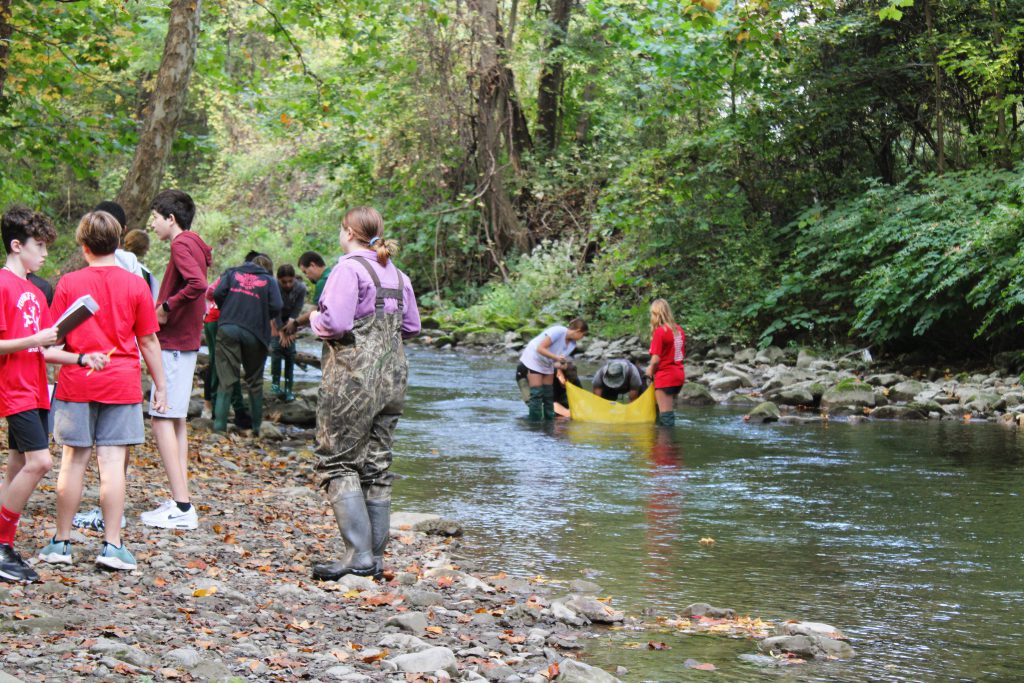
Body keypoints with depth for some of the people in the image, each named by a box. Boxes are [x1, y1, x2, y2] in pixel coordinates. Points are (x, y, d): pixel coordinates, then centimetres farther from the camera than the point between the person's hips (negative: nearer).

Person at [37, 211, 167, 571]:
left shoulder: (69, 283, -3)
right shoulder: (135, 285, -3)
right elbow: (148, 341, 1)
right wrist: (160, 385, 8)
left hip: (77, 381, 1)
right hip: (121, 382, 0)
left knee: (73, 461, 7)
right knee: (112, 463, -1)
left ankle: (61, 541, 15)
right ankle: (112, 545, -2)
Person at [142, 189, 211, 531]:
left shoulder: (181, 245, -13)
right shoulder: (193, 245, 16)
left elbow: (197, 284, -30)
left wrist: (166, 307, -18)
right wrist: (165, 307, 8)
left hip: (174, 344, -10)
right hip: (185, 342, 10)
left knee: (162, 419, -10)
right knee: (176, 420, 13)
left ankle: (181, 507, -13)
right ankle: (180, 500, 15)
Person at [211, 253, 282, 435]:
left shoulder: (232, 273, 13)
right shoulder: (269, 280, 8)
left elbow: (217, 293, -1)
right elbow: (276, 307, -5)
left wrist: (226, 312, 16)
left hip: (227, 329, 1)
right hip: (254, 332, -1)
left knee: (226, 380, 0)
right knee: (255, 382, 14)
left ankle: (219, 424, -10)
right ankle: (256, 427, 18)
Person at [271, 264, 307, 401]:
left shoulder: (300, 288, -21)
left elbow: (296, 311, -17)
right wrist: (281, 331, -21)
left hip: (290, 321, 2)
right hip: (275, 321, -2)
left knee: (290, 353, -5)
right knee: (277, 347, -20)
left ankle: (289, 389, -1)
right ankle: (275, 382, -7)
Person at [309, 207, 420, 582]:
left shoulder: (349, 269, -12)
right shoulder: (396, 274, 11)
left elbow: (335, 324, -21)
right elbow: (411, 326, 18)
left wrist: (316, 320, -1)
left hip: (353, 377, -8)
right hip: (392, 377, 8)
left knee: (338, 463, -2)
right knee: (377, 466, 11)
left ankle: (359, 554, -11)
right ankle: (376, 556, 13)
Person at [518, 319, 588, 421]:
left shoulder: (572, 345, -2)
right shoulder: (558, 331, -26)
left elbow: (556, 363, 1)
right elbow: (540, 349, -29)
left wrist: (561, 364, -20)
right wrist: (557, 357, -36)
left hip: (548, 364, 8)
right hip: (534, 360, -8)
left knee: (548, 394, 6)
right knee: (537, 393, -11)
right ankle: (535, 423, -8)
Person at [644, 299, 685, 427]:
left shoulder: (660, 331, -16)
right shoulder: (678, 330, 6)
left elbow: (656, 359, -20)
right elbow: (682, 354, 12)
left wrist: (650, 371, 1)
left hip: (665, 377, -8)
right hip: (679, 374, 8)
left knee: (665, 414, -3)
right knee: (670, 410, 17)